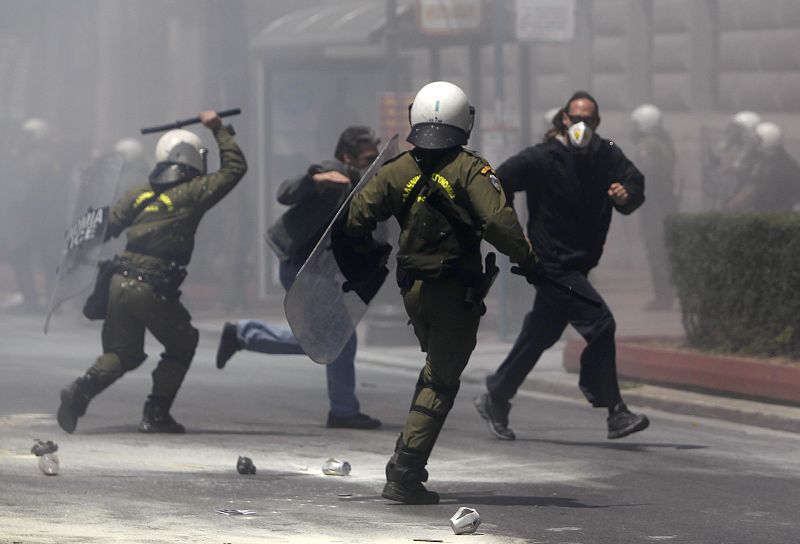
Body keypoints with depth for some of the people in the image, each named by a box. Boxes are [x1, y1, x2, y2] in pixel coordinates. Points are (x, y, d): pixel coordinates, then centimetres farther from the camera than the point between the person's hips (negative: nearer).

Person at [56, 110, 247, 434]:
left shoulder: (141, 194, 13)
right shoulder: (192, 194, -2)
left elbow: (107, 227, 8)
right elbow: (234, 167, 6)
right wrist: (219, 130, 17)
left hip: (120, 283, 5)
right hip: (154, 290, -5)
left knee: (123, 353, 17)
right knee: (181, 346, 16)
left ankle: (80, 391, -8)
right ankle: (156, 415, 8)